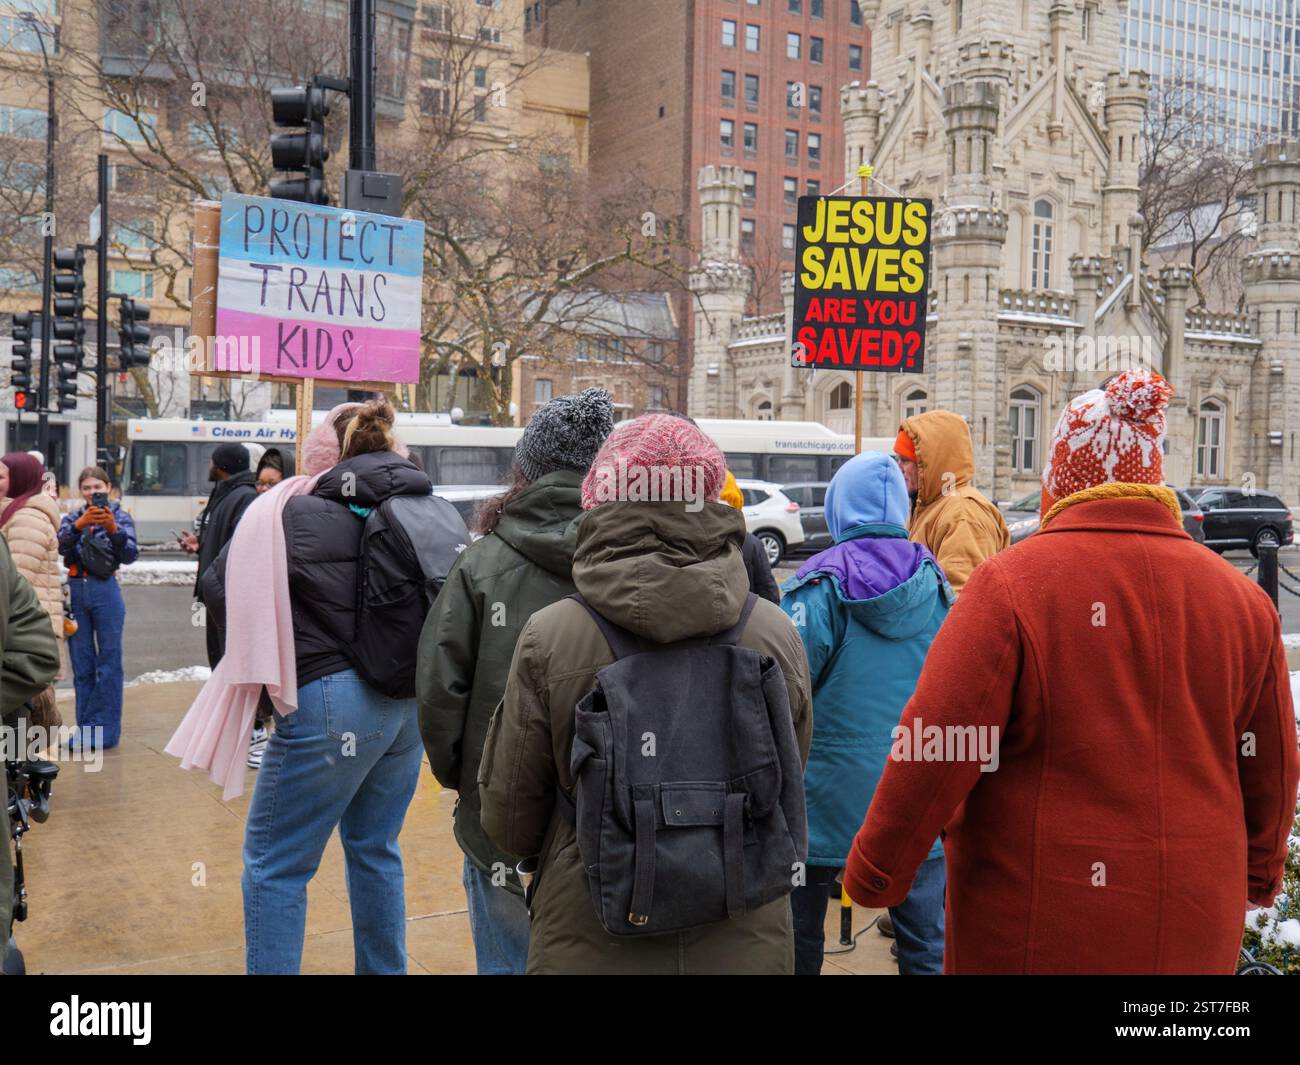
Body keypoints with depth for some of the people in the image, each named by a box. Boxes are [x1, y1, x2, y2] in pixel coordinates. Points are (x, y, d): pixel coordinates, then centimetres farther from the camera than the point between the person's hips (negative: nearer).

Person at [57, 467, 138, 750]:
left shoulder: (120, 517, 4)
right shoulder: (72, 518, 11)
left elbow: (129, 555, -9)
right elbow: (61, 546, -7)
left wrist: (113, 529, -25)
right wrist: (80, 524, -24)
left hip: (106, 592, -3)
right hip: (76, 591, 3)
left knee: (108, 663, -1)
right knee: (82, 665, 8)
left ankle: (104, 730, 4)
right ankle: (85, 729, 15)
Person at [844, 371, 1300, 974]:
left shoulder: (1011, 584, -15)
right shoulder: (1244, 598, 0)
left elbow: (935, 749, -17)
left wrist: (874, 876, -6)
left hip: (1036, 928, -4)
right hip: (1198, 932, 5)